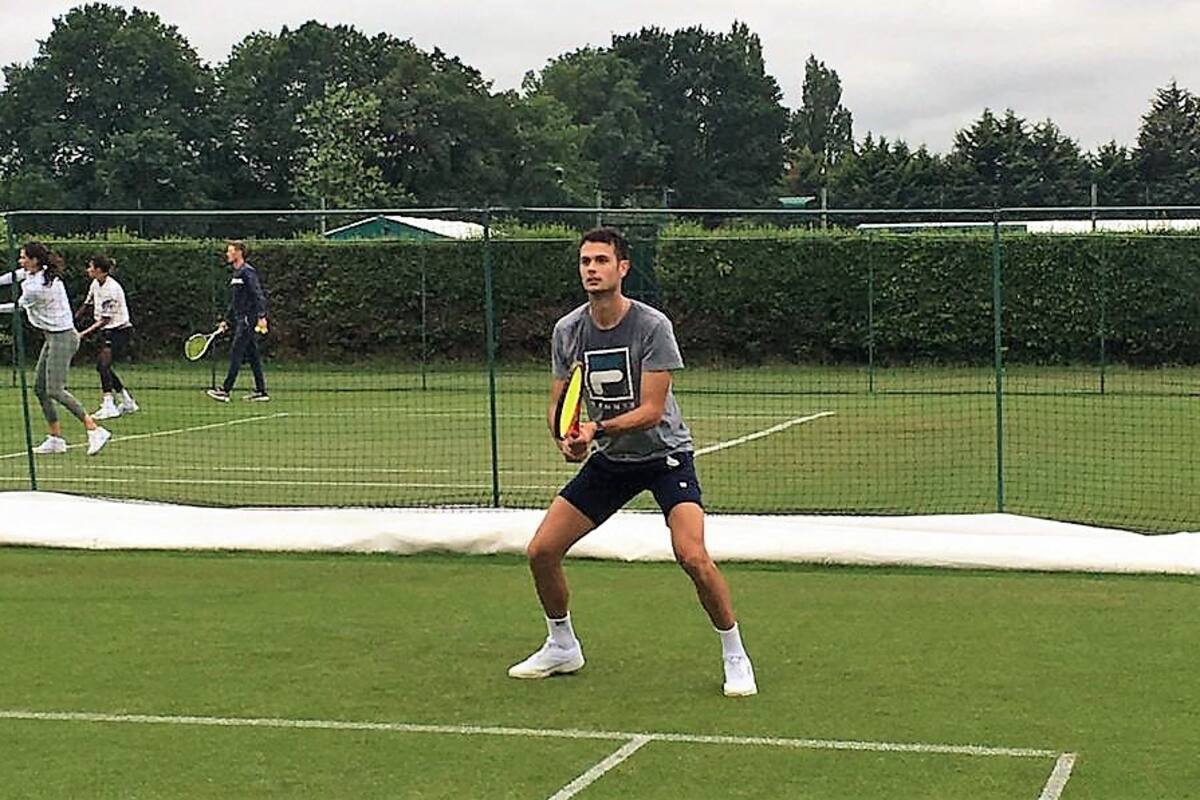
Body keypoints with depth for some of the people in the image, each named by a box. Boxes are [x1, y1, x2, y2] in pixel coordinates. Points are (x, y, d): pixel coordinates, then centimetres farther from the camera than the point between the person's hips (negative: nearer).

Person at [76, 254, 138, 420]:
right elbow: (87, 305, 18)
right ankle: (128, 402, 22)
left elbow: (105, 319, -23)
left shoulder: (111, 289, -22)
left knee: (103, 364, -20)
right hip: (109, 331, 10)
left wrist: (85, 333, -26)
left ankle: (108, 406, -22)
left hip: (120, 330, -10)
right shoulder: (95, 284, 4)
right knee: (102, 366, 11)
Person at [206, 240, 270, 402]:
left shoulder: (248, 272, -11)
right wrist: (226, 321, 23)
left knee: (236, 354, -9)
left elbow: (258, 295, -19)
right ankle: (261, 392, 10)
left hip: (248, 319, -10)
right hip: (240, 320, 10)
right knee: (252, 355, 8)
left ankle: (225, 390, -9)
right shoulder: (236, 274, 18)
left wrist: (261, 316, -27)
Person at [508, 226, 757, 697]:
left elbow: (651, 409, -22)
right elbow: (560, 404, 2)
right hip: (609, 461, 5)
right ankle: (562, 648, 23)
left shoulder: (652, 326, -19)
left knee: (692, 557, -24)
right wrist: (567, 439, -20)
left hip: (664, 453, -5)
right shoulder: (567, 331, -4)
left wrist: (596, 429, -35)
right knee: (541, 552, 0)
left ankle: (735, 657, -4)